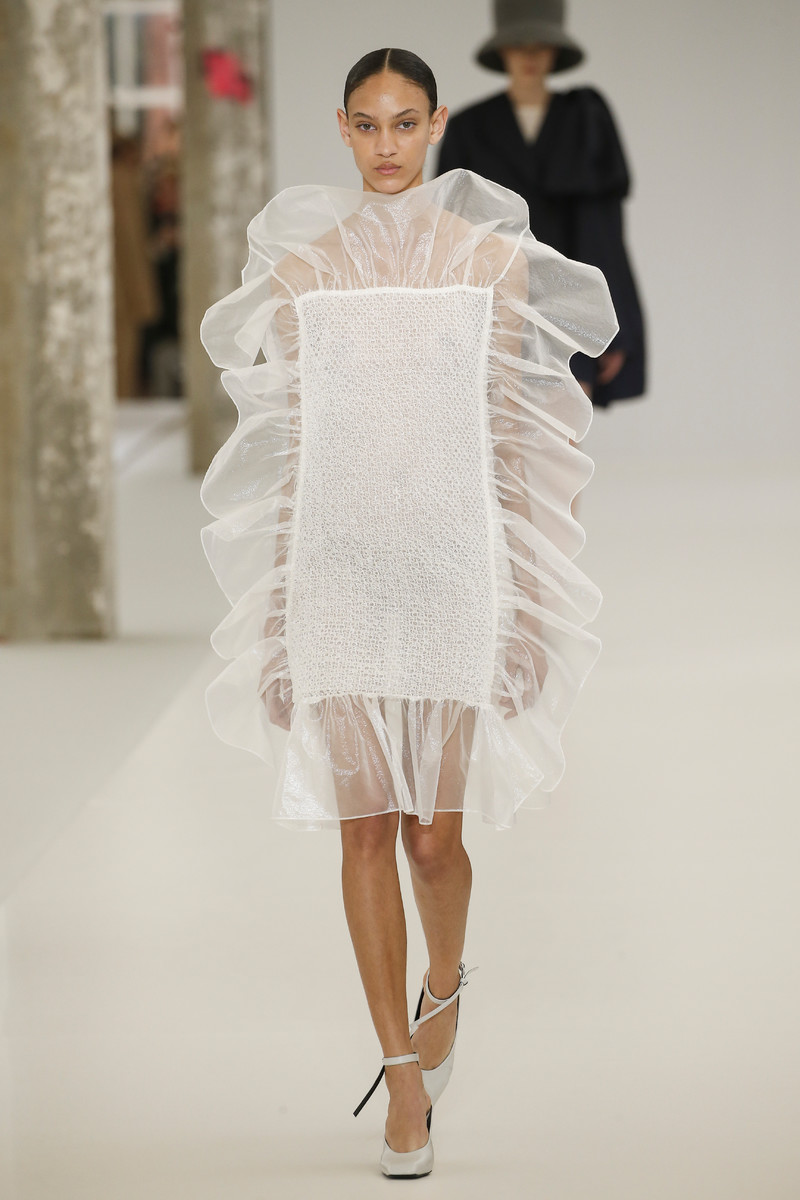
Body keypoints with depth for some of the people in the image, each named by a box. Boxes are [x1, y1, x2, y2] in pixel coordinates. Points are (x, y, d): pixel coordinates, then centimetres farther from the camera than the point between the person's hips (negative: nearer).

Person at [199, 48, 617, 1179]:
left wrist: (526, 606, 0)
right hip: (337, 569, 1)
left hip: (454, 564, -1)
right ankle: (404, 1069, 13)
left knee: (432, 832, -1)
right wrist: (277, 622, 4)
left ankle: (444, 984, 32)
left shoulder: (496, 258, 3)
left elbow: (518, 440, 3)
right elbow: (285, 448, 7)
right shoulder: (299, 267, 5)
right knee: (364, 827, 1)